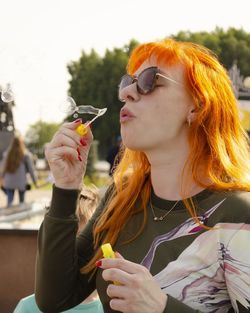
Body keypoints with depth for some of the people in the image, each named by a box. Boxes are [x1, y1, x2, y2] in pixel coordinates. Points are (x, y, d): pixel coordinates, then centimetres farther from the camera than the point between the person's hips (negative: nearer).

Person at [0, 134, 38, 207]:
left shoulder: (7, 154, 1)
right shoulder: (26, 155, -9)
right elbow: (31, 169, -6)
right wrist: (35, 181, 2)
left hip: (9, 182, 2)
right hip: (21, 182, -2)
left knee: (9, 201, 3)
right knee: (22, 201, 13)